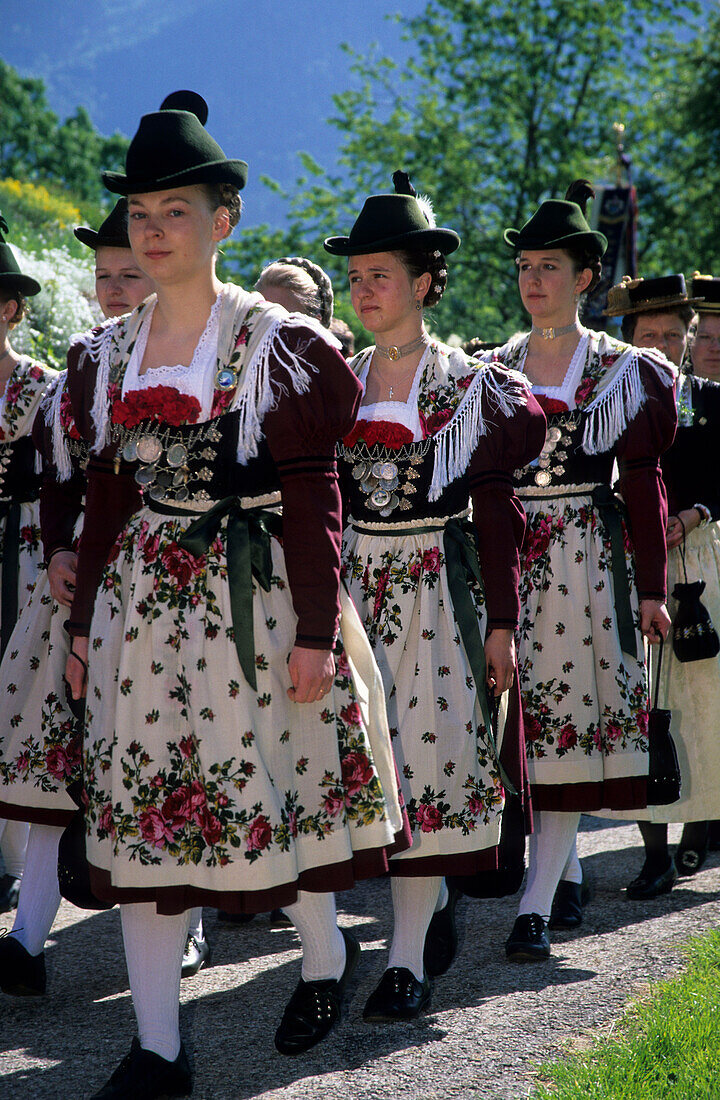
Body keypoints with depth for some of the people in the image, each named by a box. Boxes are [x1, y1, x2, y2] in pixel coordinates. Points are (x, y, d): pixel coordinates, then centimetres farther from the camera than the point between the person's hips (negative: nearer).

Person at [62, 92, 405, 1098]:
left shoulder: (277, 344, -4)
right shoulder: (109, 354, 10)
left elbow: (315, 498, -6)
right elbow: (105, 496, 15)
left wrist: (317, 632, -10)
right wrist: (83, 625, 12)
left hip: (253, 595, -4)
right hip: (143, 596, 5)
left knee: (266, 782, 0)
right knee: (139, 804, 1)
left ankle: (327, 952, 31)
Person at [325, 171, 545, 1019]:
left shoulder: (470, 386, -2)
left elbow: (496, 516, -2)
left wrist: (501, 622, -5)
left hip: (440, 583, -4)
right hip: (357, 583, 4)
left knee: (426, 751, -7)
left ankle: (409, 957, -4)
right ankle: (436, 905, 26)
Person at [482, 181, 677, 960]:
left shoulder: (622, 370, 2)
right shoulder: (494, 368, 11)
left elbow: (643, 481, 1)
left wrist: (652, 587, -3)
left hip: (586, 558, -3)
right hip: (507, 556, 3)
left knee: (566, 719, -7)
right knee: (522, 715, 4)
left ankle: (536, 904, -10)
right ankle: (567, 866, 24)